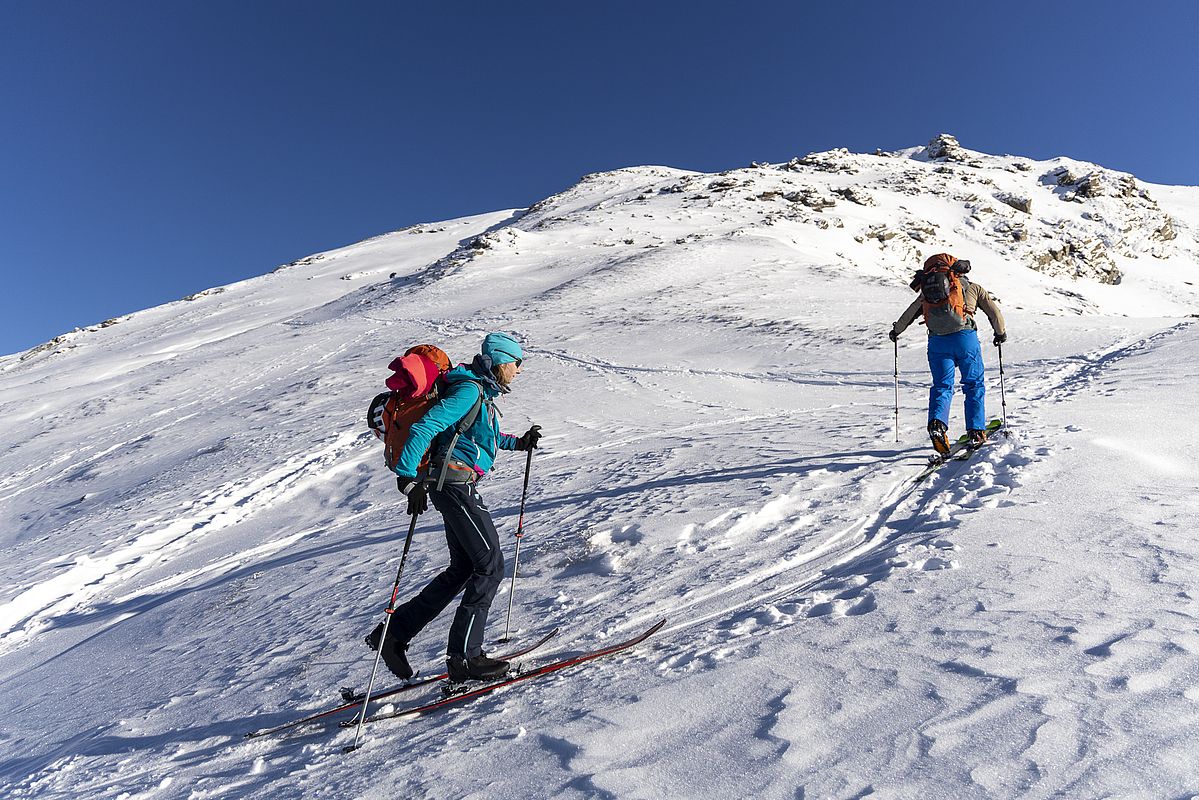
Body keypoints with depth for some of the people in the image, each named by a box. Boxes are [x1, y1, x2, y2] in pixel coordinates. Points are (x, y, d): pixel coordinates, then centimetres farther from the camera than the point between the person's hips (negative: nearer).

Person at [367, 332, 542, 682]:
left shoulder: (482, 392, 17)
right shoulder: (469, 390, -14)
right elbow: (424, 427, -23)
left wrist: (518, 442, 25)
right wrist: (409, 478, -28)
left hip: (458, 486, 10)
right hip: (455, 483, -10)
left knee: (464, 568, 13)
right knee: (491, 566, -6)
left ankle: (394, 633, 18)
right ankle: (464, 656, 0)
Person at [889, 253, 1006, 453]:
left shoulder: (927, 291, 21)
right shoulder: (972, 287, 17)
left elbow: (909, 313, 26)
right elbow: (993, 311, 18)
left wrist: (896, 330, 42)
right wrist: (1000, 332, 34)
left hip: (937, 342, 2)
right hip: (965, 337, -2)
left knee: (942, 386, 7)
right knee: (974, 385, 10)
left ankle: (937, 422, -18)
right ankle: (976, 432, 5)